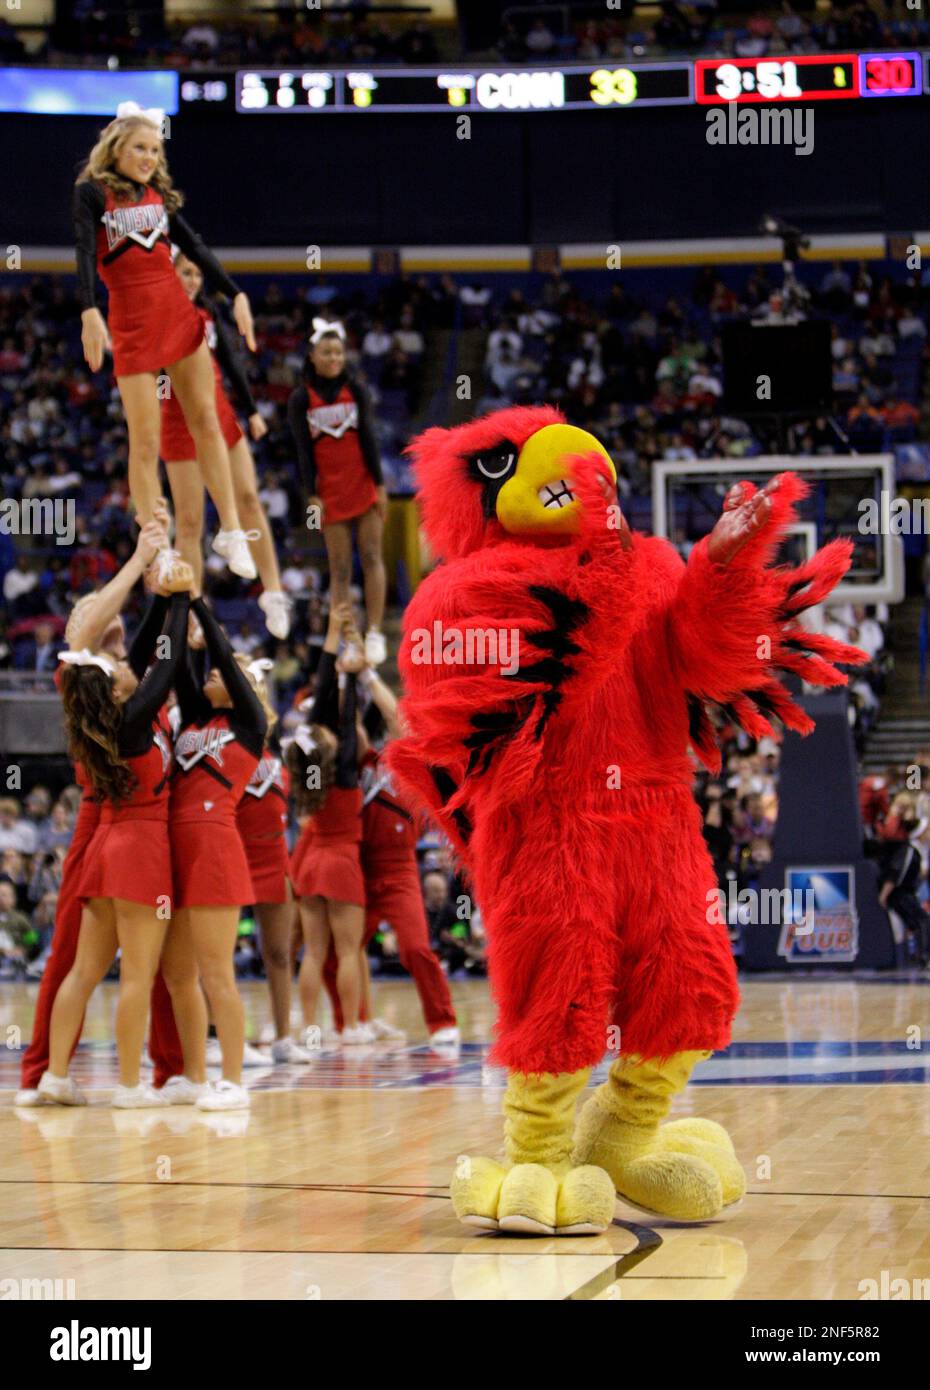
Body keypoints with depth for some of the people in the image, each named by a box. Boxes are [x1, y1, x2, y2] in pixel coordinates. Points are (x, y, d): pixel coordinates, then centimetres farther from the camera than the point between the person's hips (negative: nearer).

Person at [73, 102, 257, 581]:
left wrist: (235, 295, 4)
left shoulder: (158, 194, 11)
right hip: (133, 322, -5)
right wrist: (88, 313, -32)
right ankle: (157, 552, 3)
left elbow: (194, 248, 12)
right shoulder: (91, 192, -5)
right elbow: (82, 254, -18)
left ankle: (230, 532, 11)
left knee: (207, 423, 4)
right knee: (145, 441, -3)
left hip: (180, 312, 5)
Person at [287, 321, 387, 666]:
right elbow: (303, 451, -1)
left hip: (364, 485, 0)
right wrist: (312, 495, -7)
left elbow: (368, 439, 1)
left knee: (371, 557, -6)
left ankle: (375, 633, -5)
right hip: (331, 491, 0)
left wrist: (379, 484, -4)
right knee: (339, 569, 0)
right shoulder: (300, 399, 1)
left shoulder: (356, 390, 4)